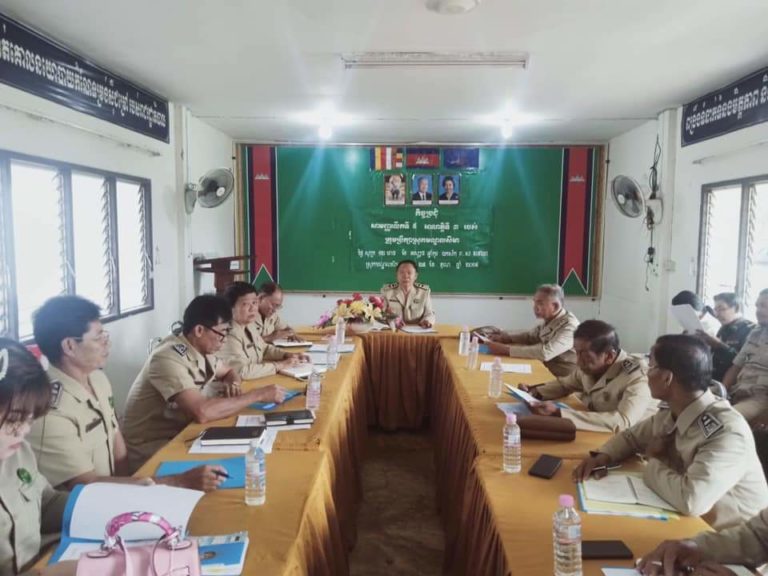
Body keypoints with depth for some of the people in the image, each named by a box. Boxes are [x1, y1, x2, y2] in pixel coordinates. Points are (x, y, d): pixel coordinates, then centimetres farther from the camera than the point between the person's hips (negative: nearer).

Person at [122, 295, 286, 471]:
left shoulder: (201, 350, 1)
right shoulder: (168, 358, -25)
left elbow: (230, 371, 20)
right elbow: (202, 412, -36)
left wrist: (233, 383, -5)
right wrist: (258, 395, -28)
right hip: (151, 449, -8)